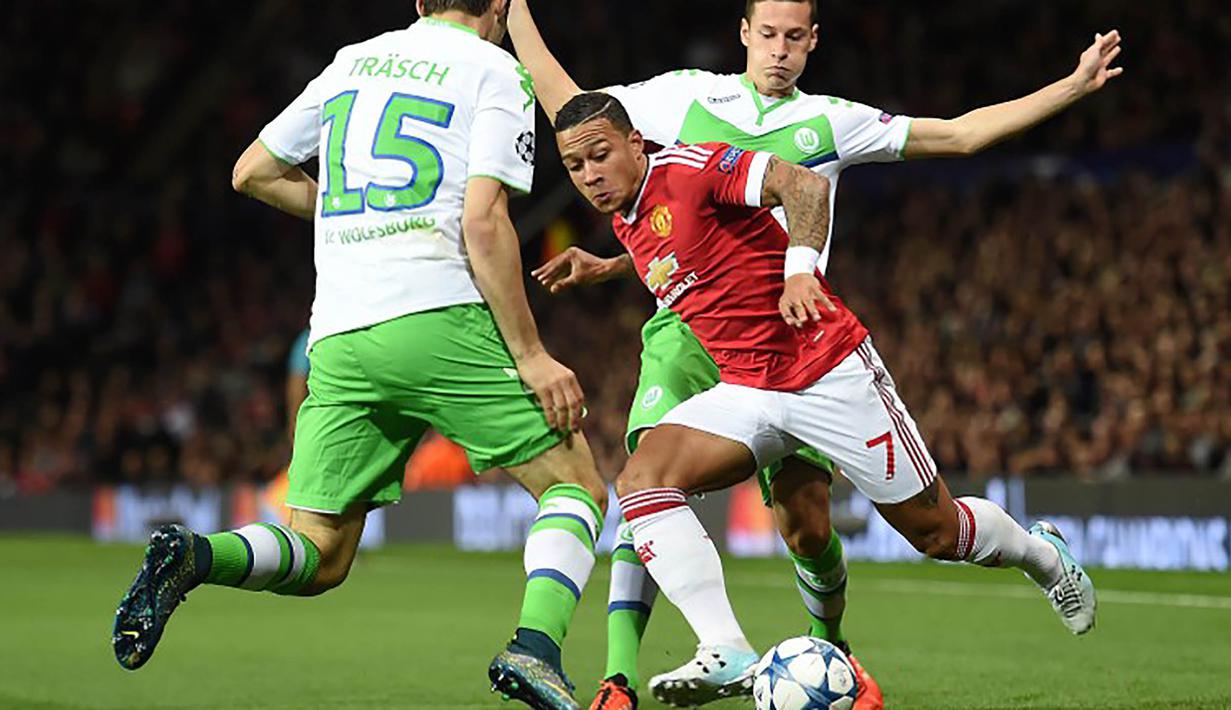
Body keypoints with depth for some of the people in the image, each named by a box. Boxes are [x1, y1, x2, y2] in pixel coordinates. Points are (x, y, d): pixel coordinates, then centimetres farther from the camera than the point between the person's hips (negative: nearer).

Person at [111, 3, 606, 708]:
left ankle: (191, 555, -19)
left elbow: (253, 171, 27)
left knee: (319, 555, 10)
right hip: (441, 319, -5)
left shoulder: (355, 61, 21)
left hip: (340, 342, 5)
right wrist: (530, 355, -7)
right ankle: (536, 645, -16)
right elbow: (484, 222, -8)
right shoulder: (498, 74, 4)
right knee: (577, 487, 8)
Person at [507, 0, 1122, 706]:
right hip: (690, 327, -1)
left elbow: (961, 133, 17)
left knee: (808, 526, -7)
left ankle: (831, 647, 25)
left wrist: (1074, 86, 14)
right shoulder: (684, 96, 13)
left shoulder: (830, 122, 15)